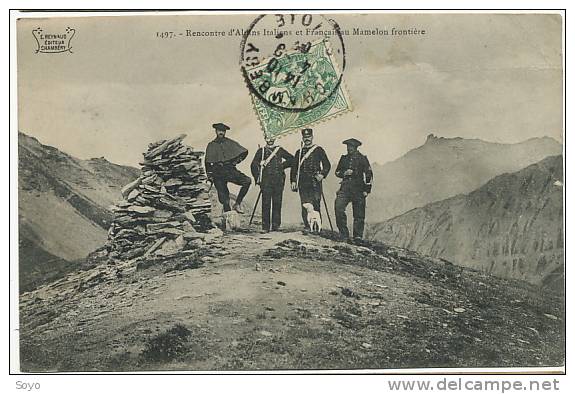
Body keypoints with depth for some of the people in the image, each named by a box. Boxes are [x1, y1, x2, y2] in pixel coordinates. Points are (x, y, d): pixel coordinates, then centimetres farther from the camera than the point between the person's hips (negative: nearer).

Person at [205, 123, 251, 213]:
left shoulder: (230, 143, 10)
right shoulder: (211, 145, 10)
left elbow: (244, 152, 18)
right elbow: (208, 163, 12)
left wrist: (236, 161, 9)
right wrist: (210, 176, 4)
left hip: (230, 170, 1)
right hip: (218, 173, 0)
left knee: (247, 181, -20)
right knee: (223, 195, -7)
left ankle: (237, 204, -14)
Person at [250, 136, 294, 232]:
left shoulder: (280, 150, 14)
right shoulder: (261, 151, 9)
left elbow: (291, 159, 18)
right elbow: (254, 165, 5)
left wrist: (282, 165, 7)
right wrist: (257, 178, -1)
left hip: (279, 180, 2)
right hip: (266, 180, -2)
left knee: (277, 203, 1)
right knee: (266, 204, -4)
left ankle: (275, 226, 5)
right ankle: (265, 227, -2)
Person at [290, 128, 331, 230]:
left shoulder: (318, 150, 10)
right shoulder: (299, 152, 18)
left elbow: (327, 164, 7)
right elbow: (294, 167, 17)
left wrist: (322, 174, -9)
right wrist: (293, 181, 7)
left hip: (315, 181, -2)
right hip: (303, 182, 3)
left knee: (315, 204, -9)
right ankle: (307, 226, 0)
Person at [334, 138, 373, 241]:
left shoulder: (362, 159, 3)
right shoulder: (344, 158, 14)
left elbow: (369, 175, 3)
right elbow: (337, 172, 20)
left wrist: (367, 190, -2)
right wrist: (344, 173, -2)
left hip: (358, 189, -3)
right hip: (345, 187, 3)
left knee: (359, 215, 0)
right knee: (338, 207, -15)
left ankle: (358, 236, 9)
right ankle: (344, 234, -8)